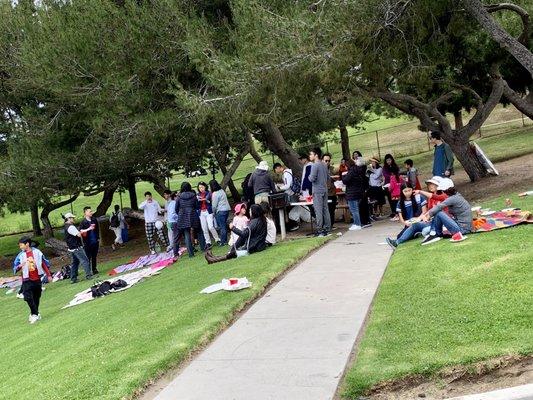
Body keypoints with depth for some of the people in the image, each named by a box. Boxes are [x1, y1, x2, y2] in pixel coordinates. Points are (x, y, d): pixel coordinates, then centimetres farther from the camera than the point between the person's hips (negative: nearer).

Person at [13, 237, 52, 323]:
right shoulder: (20, 256, -3)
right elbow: (15, 269, -2)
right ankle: (35, 314, -3)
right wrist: (20, 266, -24)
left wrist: (49, 275, 11)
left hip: (37, 279, 1)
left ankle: (34, 314, 25)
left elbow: (44, 264, 8)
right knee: (28, 298, -14)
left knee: (36, 298, 9)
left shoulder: (37, 252, -1)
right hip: (27, 280, -1)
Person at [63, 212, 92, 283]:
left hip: (71, 248, 10)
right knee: (85, 261, -7)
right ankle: (88, 275, -9)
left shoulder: (66, 227, 16)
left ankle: (73, 278, 16)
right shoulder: (70, 227, -17)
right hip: (77, 248, -10)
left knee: (75, 263, 15)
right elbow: (79, 234, -21)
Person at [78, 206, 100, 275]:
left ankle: (94, 269, 24)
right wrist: (88, 229, -27)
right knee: (88, 257, -2)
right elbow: (80, 231, -18)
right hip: (88, 243, -5)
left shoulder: (94, 220, 5)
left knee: (94, 256, 14)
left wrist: (98, 238, 15)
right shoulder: (83, 222, -9)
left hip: (95, 241, 5)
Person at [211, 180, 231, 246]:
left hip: (220, 211, -8)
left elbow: (214, 205, -11)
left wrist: (214, 212, 6)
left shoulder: (215, 194, -13)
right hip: (227, 209, 8)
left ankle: (223, 241, -1)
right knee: (224, 226, 13)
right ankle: (225, 240, 17)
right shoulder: (222, 191, 11)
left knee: (222, 227, -4)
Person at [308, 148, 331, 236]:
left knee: (318, 210, -6)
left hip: (317, 191, -8)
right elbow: (328, 176, 17)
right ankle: (327, 228, 13)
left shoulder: (315, 165, -14)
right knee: (325, 209, 10)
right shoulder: (324, 165, 11)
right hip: (325, 189, 8)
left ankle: (320, 230, -5)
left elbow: (312, 179, -17)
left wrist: (309, 176, 2)